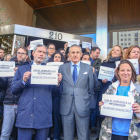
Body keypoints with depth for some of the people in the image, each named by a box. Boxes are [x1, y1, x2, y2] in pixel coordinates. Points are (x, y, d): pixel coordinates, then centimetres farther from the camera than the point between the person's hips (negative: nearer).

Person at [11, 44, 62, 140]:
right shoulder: (22, 69, 9)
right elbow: (13, 90, 3)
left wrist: (58, 82, -17)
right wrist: (23, 80, -14)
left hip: (44, 116, 1)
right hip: (25, 115, 0)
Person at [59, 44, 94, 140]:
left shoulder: (88, 68, 4)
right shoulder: (62, 68, 7)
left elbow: (91, 88, 7)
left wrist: (87, 99, 2)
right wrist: (63, 96, 0)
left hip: (82, 106, -1)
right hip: (66, 106, 1)